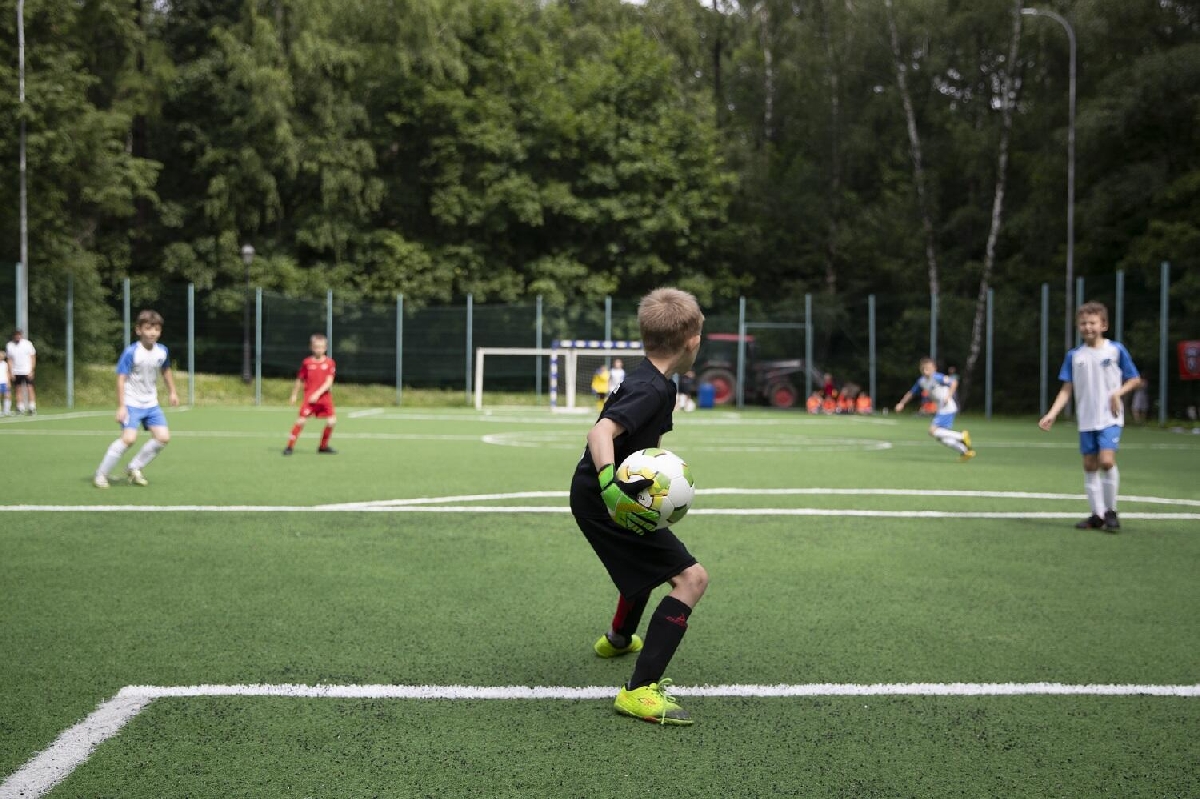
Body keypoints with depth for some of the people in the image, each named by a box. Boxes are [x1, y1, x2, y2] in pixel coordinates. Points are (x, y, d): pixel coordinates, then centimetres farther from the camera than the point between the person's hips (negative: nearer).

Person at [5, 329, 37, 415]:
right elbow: (10, 360, 8)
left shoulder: (28, 343, -3)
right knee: (18, 390, 2)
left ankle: (32, 408, -7)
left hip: (27, 371, -3)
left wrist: (31, 371, -8)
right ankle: (20, 408, 7)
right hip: (16, 372, 3)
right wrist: (11, 373, -1)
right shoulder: (9, 346, 3)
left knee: (30, 388, -8)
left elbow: (33, 358, -1)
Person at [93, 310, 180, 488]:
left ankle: (134, 468, 14)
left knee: (163, 437, -2)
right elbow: (121, 379, -16)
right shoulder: (131, 352, -18)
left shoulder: (162, 351, 0)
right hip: (132, 403, -6)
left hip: (151, 403, 6)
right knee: (129, 438, -20)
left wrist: (172, 392, 21)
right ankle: (101, 474, -5)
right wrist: (121, 406, -19)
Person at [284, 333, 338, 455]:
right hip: (309, 397, -2)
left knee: (332, 420, -5)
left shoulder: (330, 362, 0)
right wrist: (294, 395, 15)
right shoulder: (307, 362, 1)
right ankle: (290, 446, -4)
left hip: (325, 396, 2)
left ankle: (323, 446, 14)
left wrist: (318, 393, -19)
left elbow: (329, 382, -8)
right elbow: (300, 380, 11)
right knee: (301, 420, -12)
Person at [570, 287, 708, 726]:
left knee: (649, 560, 36)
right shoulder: (652, 389, -23)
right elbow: (600, 431, -39)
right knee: (691, 578, -17)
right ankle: (639, 690, -19)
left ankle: (618, 639, 63)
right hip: (603, 500, -11)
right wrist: (610, 486, -53)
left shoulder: (649, 380, 8)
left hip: (608, 494, 11)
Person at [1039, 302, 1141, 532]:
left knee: (1106, 460, -19)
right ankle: (1097, 515, 16)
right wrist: (1051, 414, -5)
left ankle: (1111, 511, -3)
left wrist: (1118, 393, -14)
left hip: (1110, 418, -4)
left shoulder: (1116, 350, -3)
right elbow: (1066, 390, 6)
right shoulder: (1074, 356, 5)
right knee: (1089, 466, 6)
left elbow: (1135, 379, 4)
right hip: (1086, 420, 4)